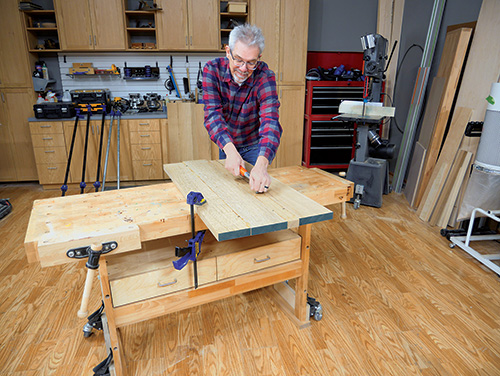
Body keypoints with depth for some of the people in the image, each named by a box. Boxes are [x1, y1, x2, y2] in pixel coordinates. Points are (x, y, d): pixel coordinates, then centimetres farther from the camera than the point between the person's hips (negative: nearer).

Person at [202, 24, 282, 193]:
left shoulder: (265, 76, -26)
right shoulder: (213, 69, -20)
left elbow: (270, 120, -39)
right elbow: (213, 114, -29)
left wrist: (261, 165, -57)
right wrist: (229, 149, -48)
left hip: (254, 146, -2)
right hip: (226, 145, 2)